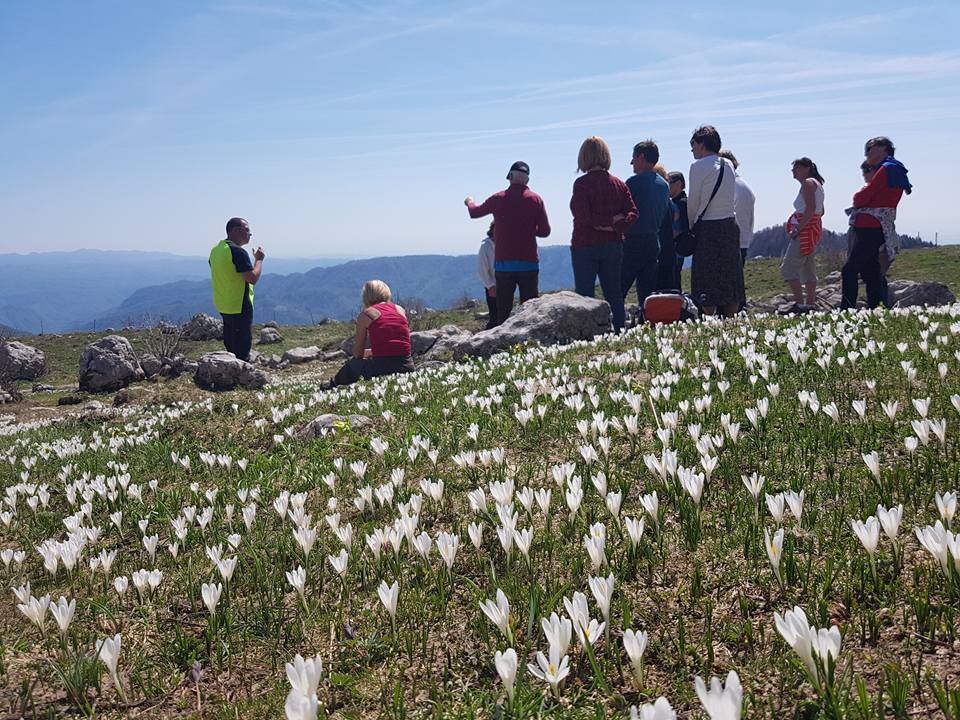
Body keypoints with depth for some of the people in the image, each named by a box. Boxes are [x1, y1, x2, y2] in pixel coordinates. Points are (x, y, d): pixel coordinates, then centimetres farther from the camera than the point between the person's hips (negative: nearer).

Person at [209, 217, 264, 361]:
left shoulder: (215, 250, 9)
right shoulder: (238, 252, -19)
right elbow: (253, 278, -21)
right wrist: (259, 259, -8)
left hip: (222, 306, 9)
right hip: (240, 308, -9)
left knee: (230, 344, 16)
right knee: (242, 345, -4)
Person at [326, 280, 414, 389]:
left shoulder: (366, 313, 4)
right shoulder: (400, 310, 15)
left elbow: (358, 355, 8)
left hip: (381, 369, -4)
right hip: (407, 367, 4)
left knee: (353, 363, 27)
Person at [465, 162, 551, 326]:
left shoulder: (498, 198, 4)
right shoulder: (536, 199, 0)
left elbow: (474, 212, 20)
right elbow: (545, 231, 0)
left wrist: (469, 202, 42)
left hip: (503, 263, 1)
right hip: (529, 263, -1)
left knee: (503, 309, 4)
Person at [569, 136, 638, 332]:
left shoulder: (582, 183, -10)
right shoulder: (618, 183, 7)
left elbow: (583, 217, -17)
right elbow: (632, 213, 0)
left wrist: (610, 221, -7)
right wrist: (615, 225, -10)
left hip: (585, 246, -5)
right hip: (613, 245, 5)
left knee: (584, 295, -1)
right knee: (614, 294, 11)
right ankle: (620, 332, 12)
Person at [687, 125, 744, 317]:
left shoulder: (699, 166, -9)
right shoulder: (728, 165, 11)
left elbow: (693, 202, -6)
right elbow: (729, 197, 14)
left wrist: (691, 224, 11)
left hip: (709, 229, -7)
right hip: (731, 224, 7)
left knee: (707, 282, -3)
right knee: (730, 278, 11)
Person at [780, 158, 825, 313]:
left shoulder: (808, 183, -10)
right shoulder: (816, 184, 21)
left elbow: (811, 208, -22)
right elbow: (821, 211, 21)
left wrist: (798, 228, -22)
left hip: (805, 230, -11)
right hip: (815, 228, 11)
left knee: (788, 267, -13)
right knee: (808, 269, 13)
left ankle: (799, 304, -17)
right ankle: (810, 304, 15)